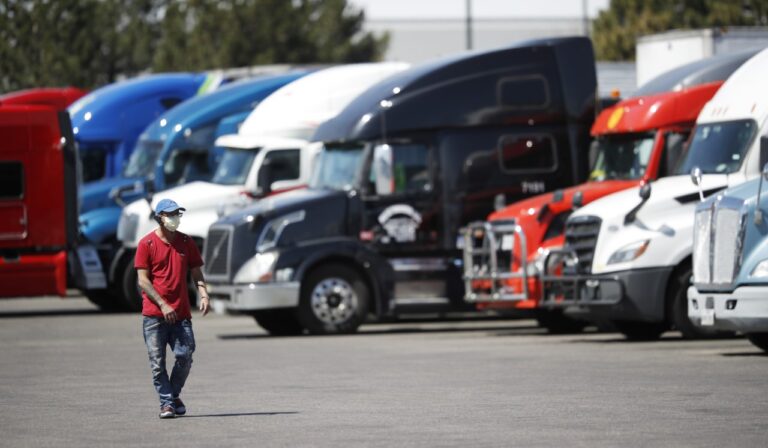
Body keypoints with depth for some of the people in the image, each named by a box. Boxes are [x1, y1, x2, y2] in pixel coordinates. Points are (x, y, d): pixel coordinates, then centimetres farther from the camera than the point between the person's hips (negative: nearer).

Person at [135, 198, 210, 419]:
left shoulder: (186, 242, 11)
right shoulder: (147, 244, -1)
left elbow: (196, 273, 14)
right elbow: (143, 280, -4)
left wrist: (203, 296, -6)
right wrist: (163, 305, -13)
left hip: (181, 314, 3)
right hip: (154, 315, -3)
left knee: (185, 356, -5)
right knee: (157, 362, -4)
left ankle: (174, 394, 17)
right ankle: (166, 402, 3)